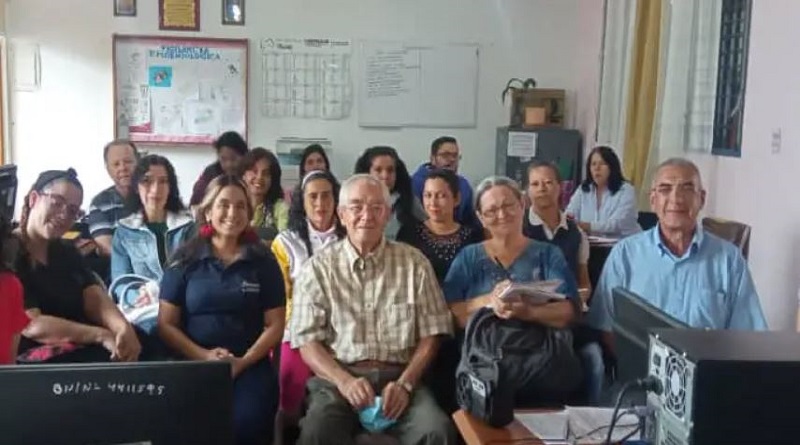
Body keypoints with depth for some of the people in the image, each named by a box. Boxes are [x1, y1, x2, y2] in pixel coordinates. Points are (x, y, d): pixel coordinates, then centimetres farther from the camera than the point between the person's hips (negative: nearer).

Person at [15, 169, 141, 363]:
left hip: (83, 348, 7)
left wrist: (124, 329, -23)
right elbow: (31, 325, -18)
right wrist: (102, 335, -27)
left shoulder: (67, 252, 16)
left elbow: (96, 300, 0)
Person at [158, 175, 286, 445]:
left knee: (247, 422, -28)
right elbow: (166, 324, 6)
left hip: (250, 366, 0)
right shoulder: (185, 260, 8)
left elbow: (275, 324, 7)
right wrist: (203, 355, -11)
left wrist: (243, 361, -10)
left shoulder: (263, 261, 8)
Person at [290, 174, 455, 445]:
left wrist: (405, 383, -9)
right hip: (337, 378, -1)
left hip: (399, 376, 1)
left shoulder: (414, 262, 8)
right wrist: (345, 381, -15)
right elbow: (308, 341, 1)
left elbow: (431, 334, 6)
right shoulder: (318, 267, 6)